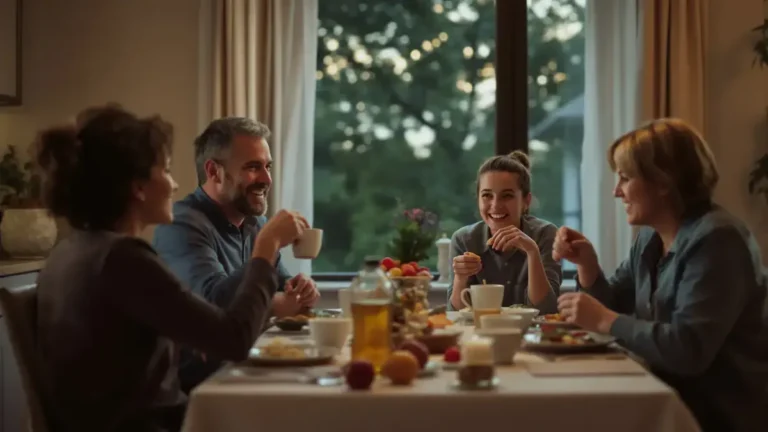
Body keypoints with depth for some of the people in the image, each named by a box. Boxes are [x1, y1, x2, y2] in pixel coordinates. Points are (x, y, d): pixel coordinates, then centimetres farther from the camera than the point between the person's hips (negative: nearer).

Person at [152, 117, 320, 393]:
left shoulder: (255, 222, 11)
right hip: (195, 387, -8)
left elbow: (281, 286, 14)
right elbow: (216, 303, -29)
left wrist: (299, 291, -8)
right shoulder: (183, 226, -16)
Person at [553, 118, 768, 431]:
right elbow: (615, 309, 13)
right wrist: (586, 263, -3)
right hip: (677, 400, 7)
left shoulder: (716, 240, -20)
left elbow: (688, 349, -28)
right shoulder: (650, 237, 8)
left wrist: (604, 321, -21)